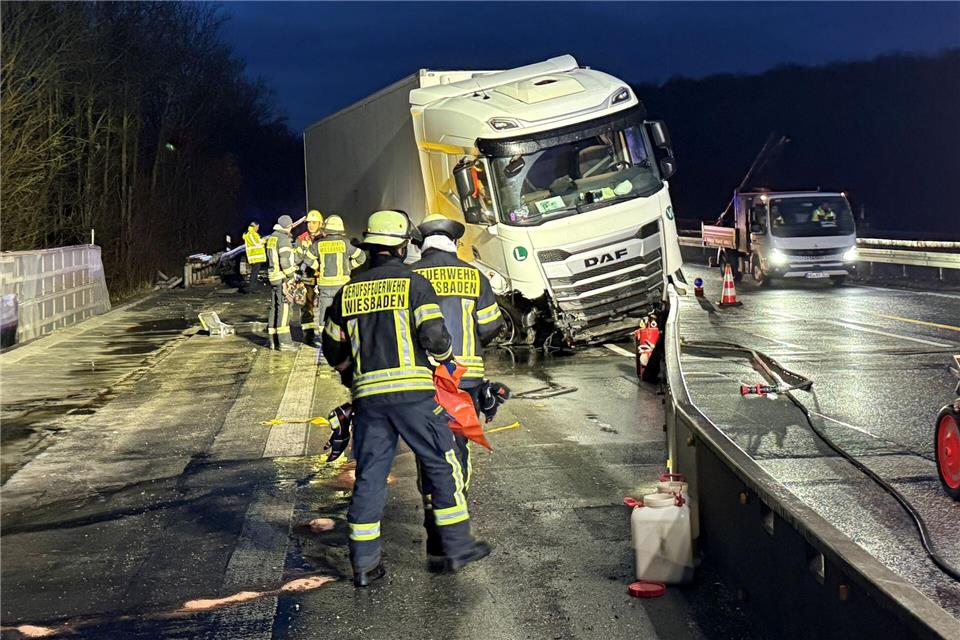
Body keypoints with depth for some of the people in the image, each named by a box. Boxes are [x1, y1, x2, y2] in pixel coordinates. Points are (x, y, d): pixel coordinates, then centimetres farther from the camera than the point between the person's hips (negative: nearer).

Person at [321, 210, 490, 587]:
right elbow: (433, 335, -11)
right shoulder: (414, 283, -2)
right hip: (412, 390, -4)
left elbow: (333, 348, 17)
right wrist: (446, 360, 10)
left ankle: (364, 563, 11)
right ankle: (457, 546, 13)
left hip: (368, 395, 4)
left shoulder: (348, 292, 12)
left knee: (369, 474, 9)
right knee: (442, 464, 8)